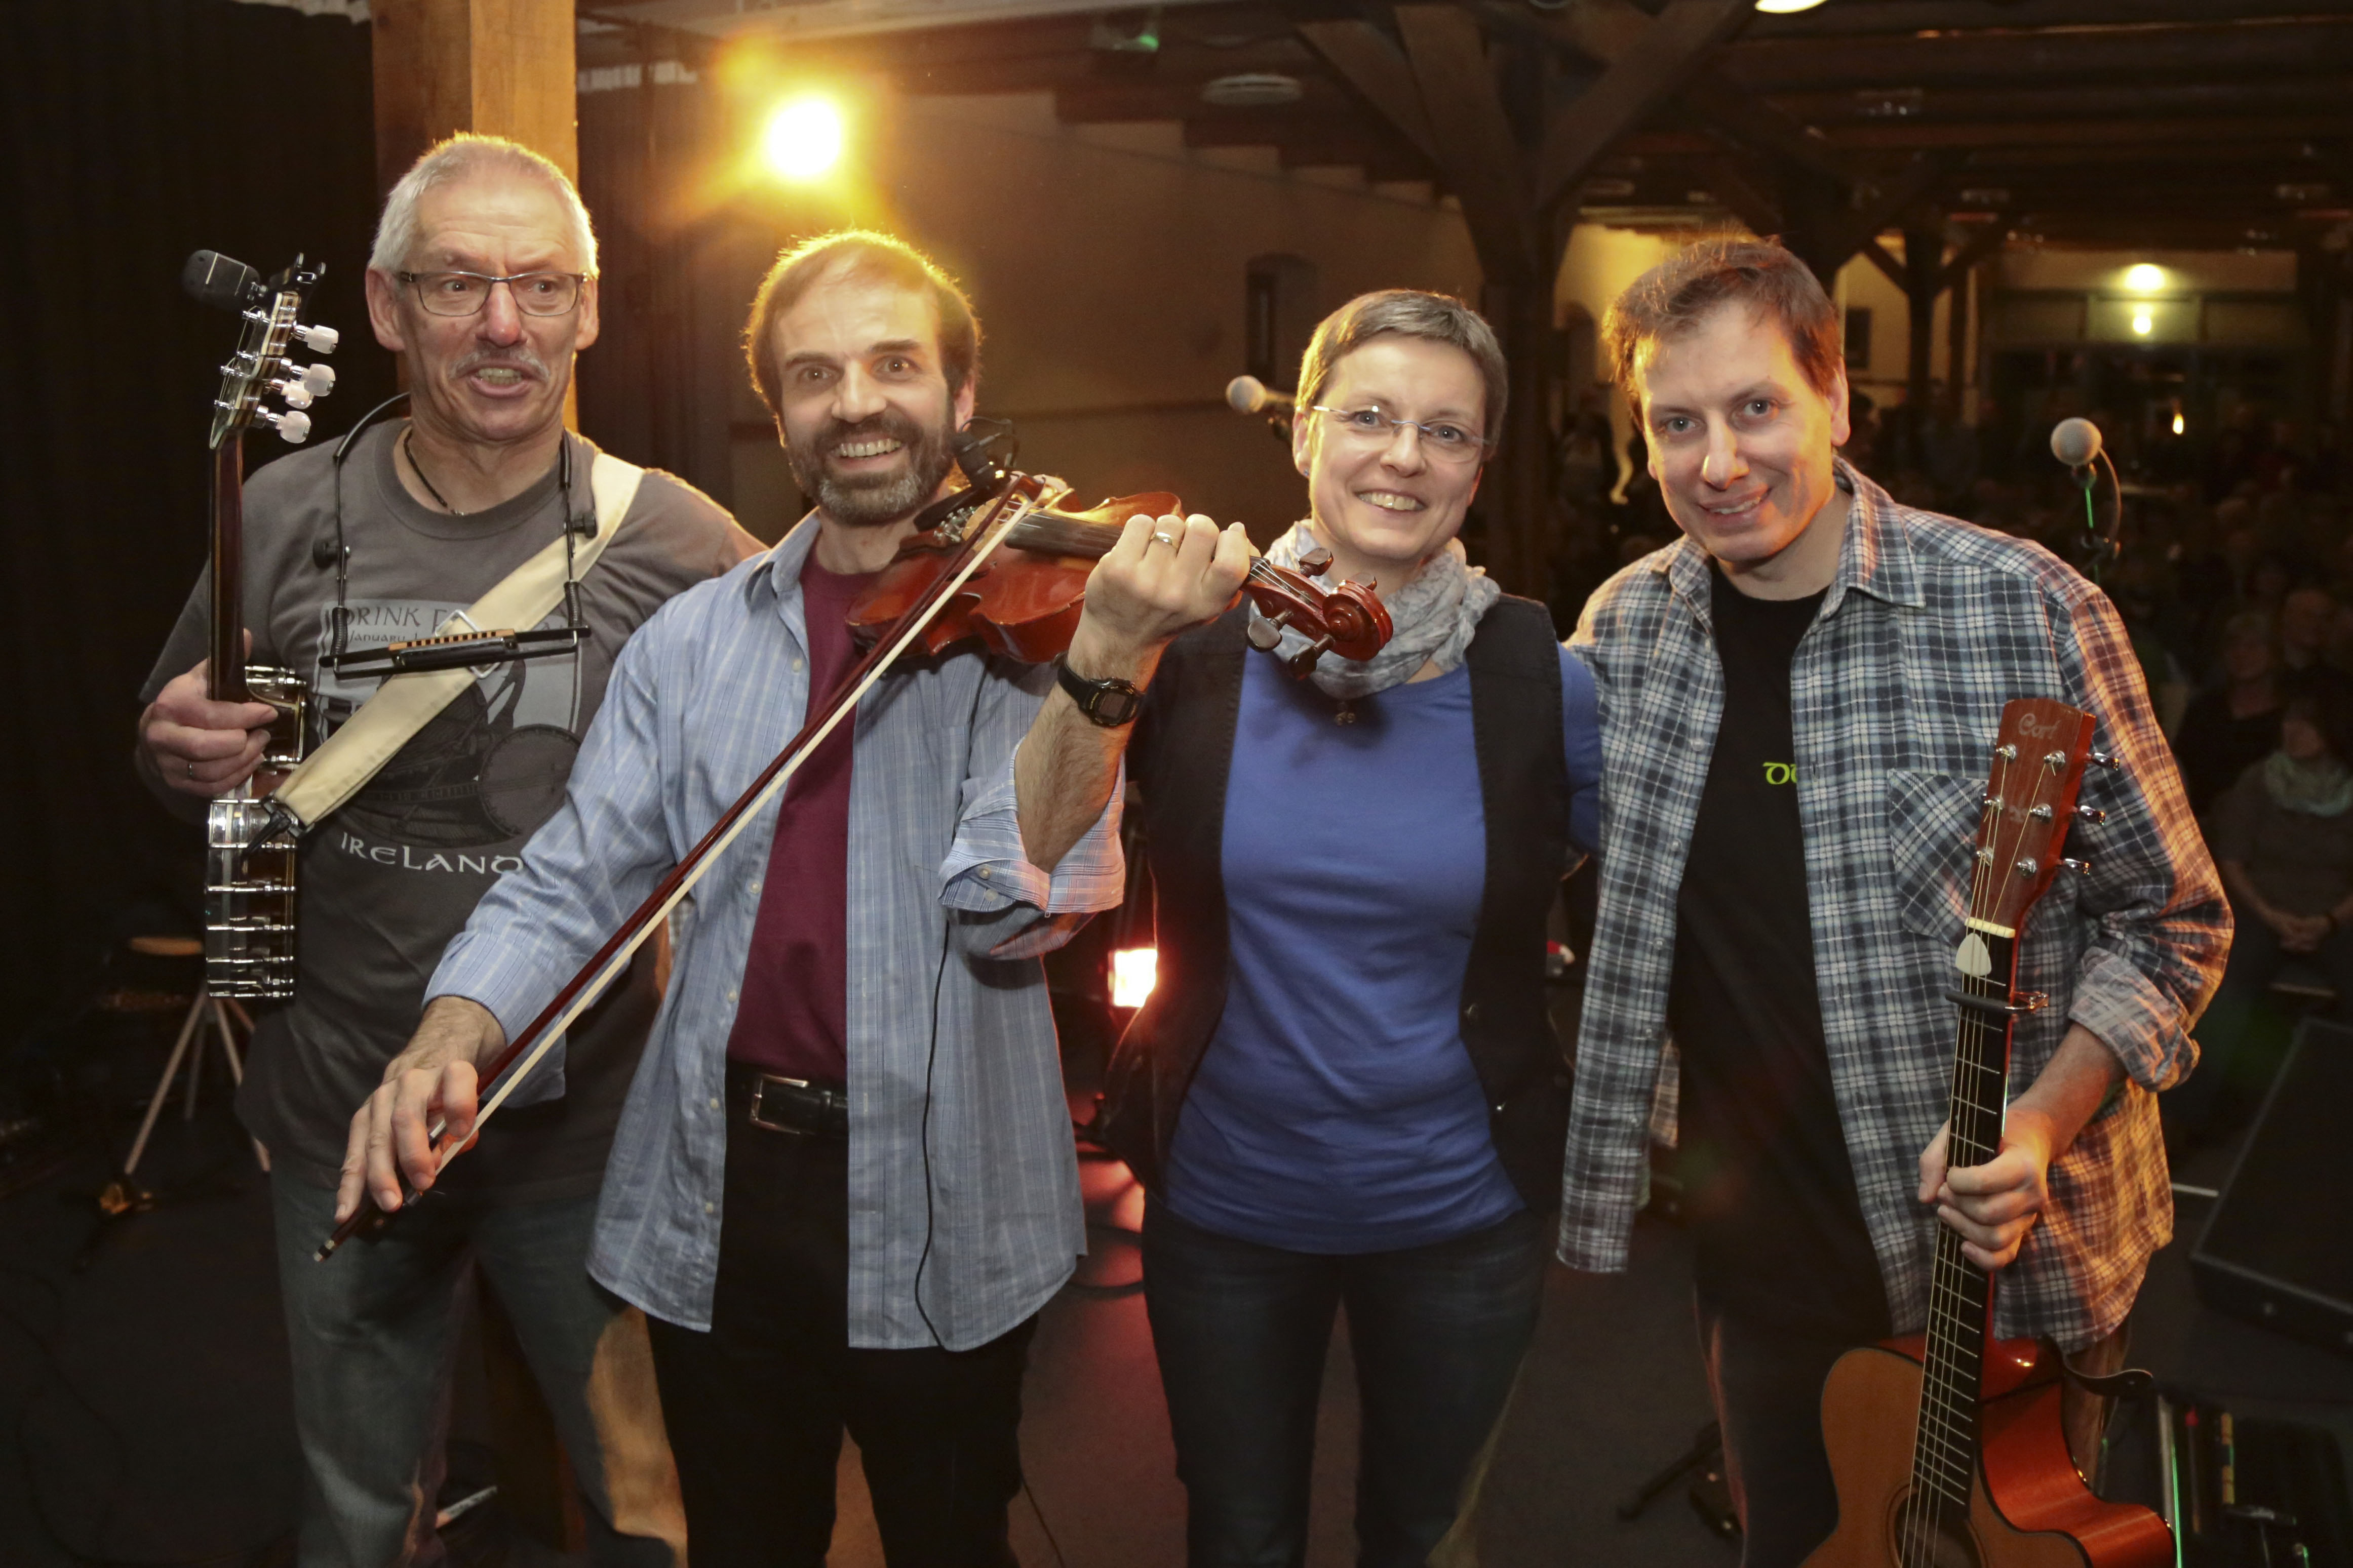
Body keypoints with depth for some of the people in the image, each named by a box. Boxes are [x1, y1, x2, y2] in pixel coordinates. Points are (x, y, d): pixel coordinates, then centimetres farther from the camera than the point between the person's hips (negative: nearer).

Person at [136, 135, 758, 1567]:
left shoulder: (680, 545, -12)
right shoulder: (284, 518, -4)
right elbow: (181, 748, 10)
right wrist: (184, 756, -13)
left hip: (591, 1127, -2)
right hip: (342, 1117, 3)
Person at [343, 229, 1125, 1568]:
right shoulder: (695, 639, 5)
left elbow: (1014, 912, -19)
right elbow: (577, 881, 2)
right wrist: (453, 1035, -16)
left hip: (936, 1214, -2)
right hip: (714, 1205, 3)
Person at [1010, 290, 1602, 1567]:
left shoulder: (1539, 682, -10)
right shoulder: (1196, 650, -11)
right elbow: (1030, 851, -22)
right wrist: (1106, 649, -33)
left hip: (1459, 1212, 0)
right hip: (1221, 1200, 1)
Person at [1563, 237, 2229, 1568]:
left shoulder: (2028, 613, -16)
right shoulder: (1626, 634, -4)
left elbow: (2173, 915, -8)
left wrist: (2041, 1123, -20)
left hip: (2010, 1258, -3)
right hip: (1766, 1269, 3)